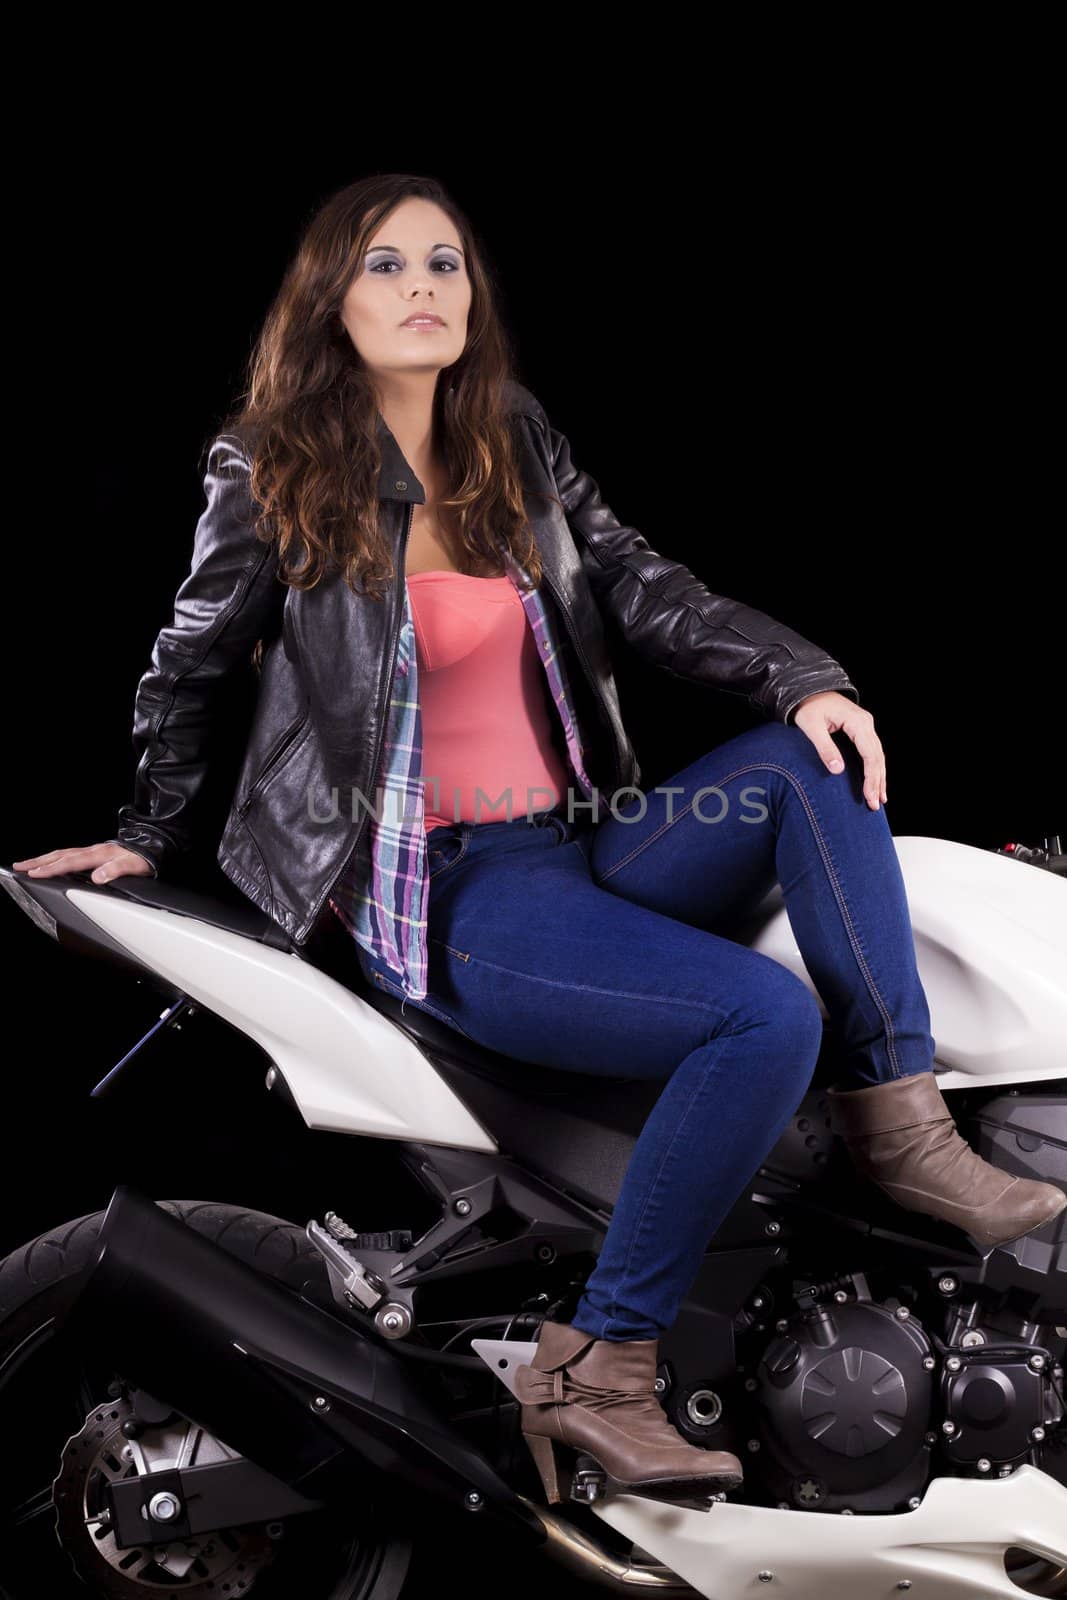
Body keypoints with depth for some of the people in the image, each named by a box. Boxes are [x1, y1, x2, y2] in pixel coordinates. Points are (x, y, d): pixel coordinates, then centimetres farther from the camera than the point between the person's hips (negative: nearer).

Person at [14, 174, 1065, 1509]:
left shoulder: (519, 443, 12)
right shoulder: (272, 475, -3)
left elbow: (643, 587, 3)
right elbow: (186, 666, 8)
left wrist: (802, 676, -11)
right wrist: (151, 836, 14)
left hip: (588, 845, 6)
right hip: (436, 897, -6)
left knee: (812, 758, -18)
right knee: (768, 1017, -26)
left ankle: (901, 1124, -17)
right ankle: (596, 1369, -19)